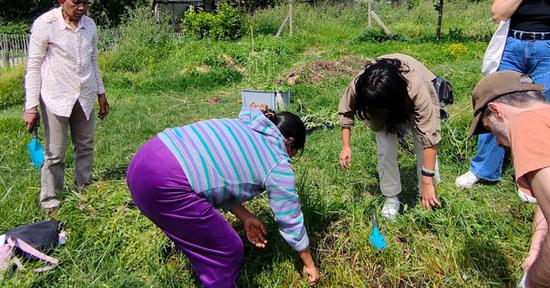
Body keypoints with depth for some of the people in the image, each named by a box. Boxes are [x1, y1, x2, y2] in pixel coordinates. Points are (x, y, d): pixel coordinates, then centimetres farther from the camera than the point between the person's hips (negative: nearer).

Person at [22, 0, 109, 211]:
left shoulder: (89, 25, 4)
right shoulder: (44, 24, -10)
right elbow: (33, 67, -7)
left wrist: (101, 94, 16)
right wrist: (31, 106, -10)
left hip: (84, 97, 5)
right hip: (56, 98, -4)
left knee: (85, 146, 11)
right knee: (55, 154, 1)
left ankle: (84, 191, 27)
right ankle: (50, 202, 15)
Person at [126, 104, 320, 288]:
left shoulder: (241, 125, 23)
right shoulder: (278, 166, 3)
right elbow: (291, 222, 12)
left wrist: (245, 217, 24)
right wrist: (309, 264, 27)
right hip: (166, 184, -9)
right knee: (227, 252, 8)